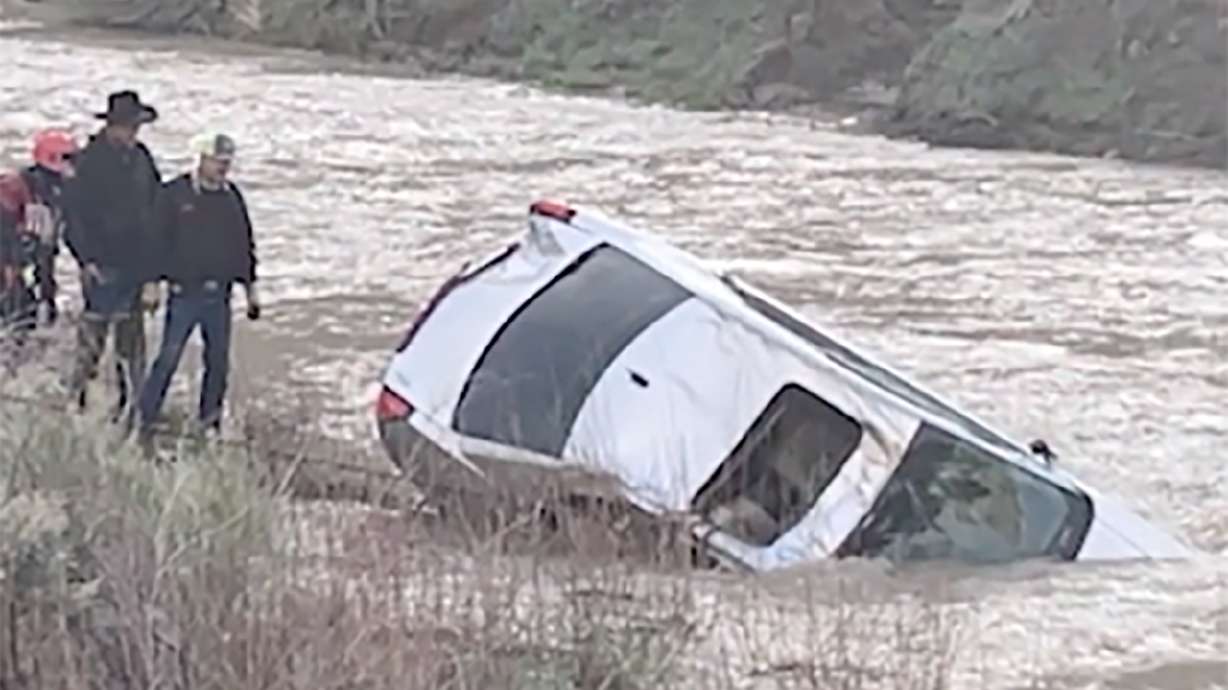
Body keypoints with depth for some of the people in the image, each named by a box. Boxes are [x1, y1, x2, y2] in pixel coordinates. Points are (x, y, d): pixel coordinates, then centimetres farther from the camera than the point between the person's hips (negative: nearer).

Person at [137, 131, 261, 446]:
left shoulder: (231, 197, 9)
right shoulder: (174, 195, -6)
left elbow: (244, 245, 17)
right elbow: (157, 240, -4)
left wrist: (250, 287, 17)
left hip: (219, 294, 5)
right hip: (183, 292, -5)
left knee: (218, 361, 9)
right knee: (168, 357, -8)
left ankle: (210, 426, 20)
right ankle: (144, 420, -3)